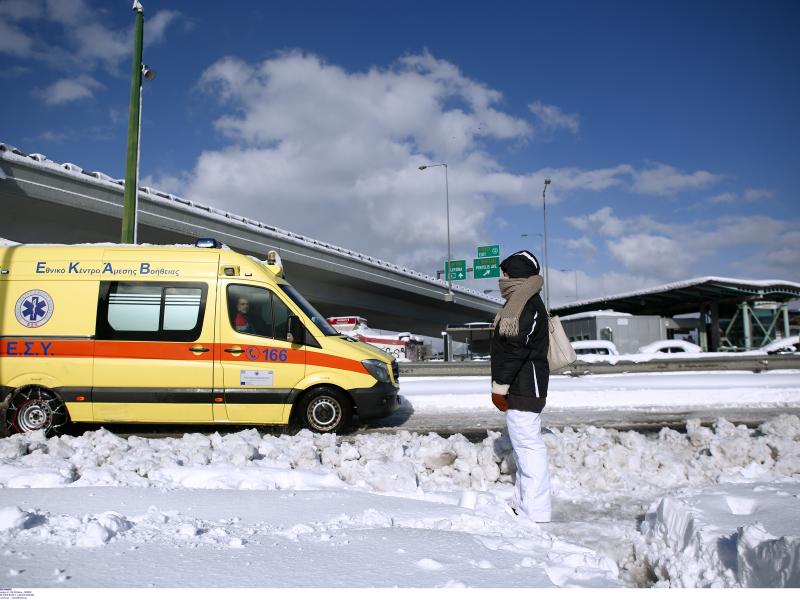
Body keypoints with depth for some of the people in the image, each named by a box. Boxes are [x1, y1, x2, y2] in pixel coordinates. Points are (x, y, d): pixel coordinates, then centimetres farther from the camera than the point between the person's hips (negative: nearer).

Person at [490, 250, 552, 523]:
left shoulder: (528, 303, -16)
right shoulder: (520, 301, 18)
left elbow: (516, 348, -22)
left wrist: (500, 385, -17)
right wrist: (502, 385, 17)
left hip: (524, 388, -11)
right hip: (520, 388, 11)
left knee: (528, 445, -7)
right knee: (523, 445, 17)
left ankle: (535, 513, -1)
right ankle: (522, 503, 29)